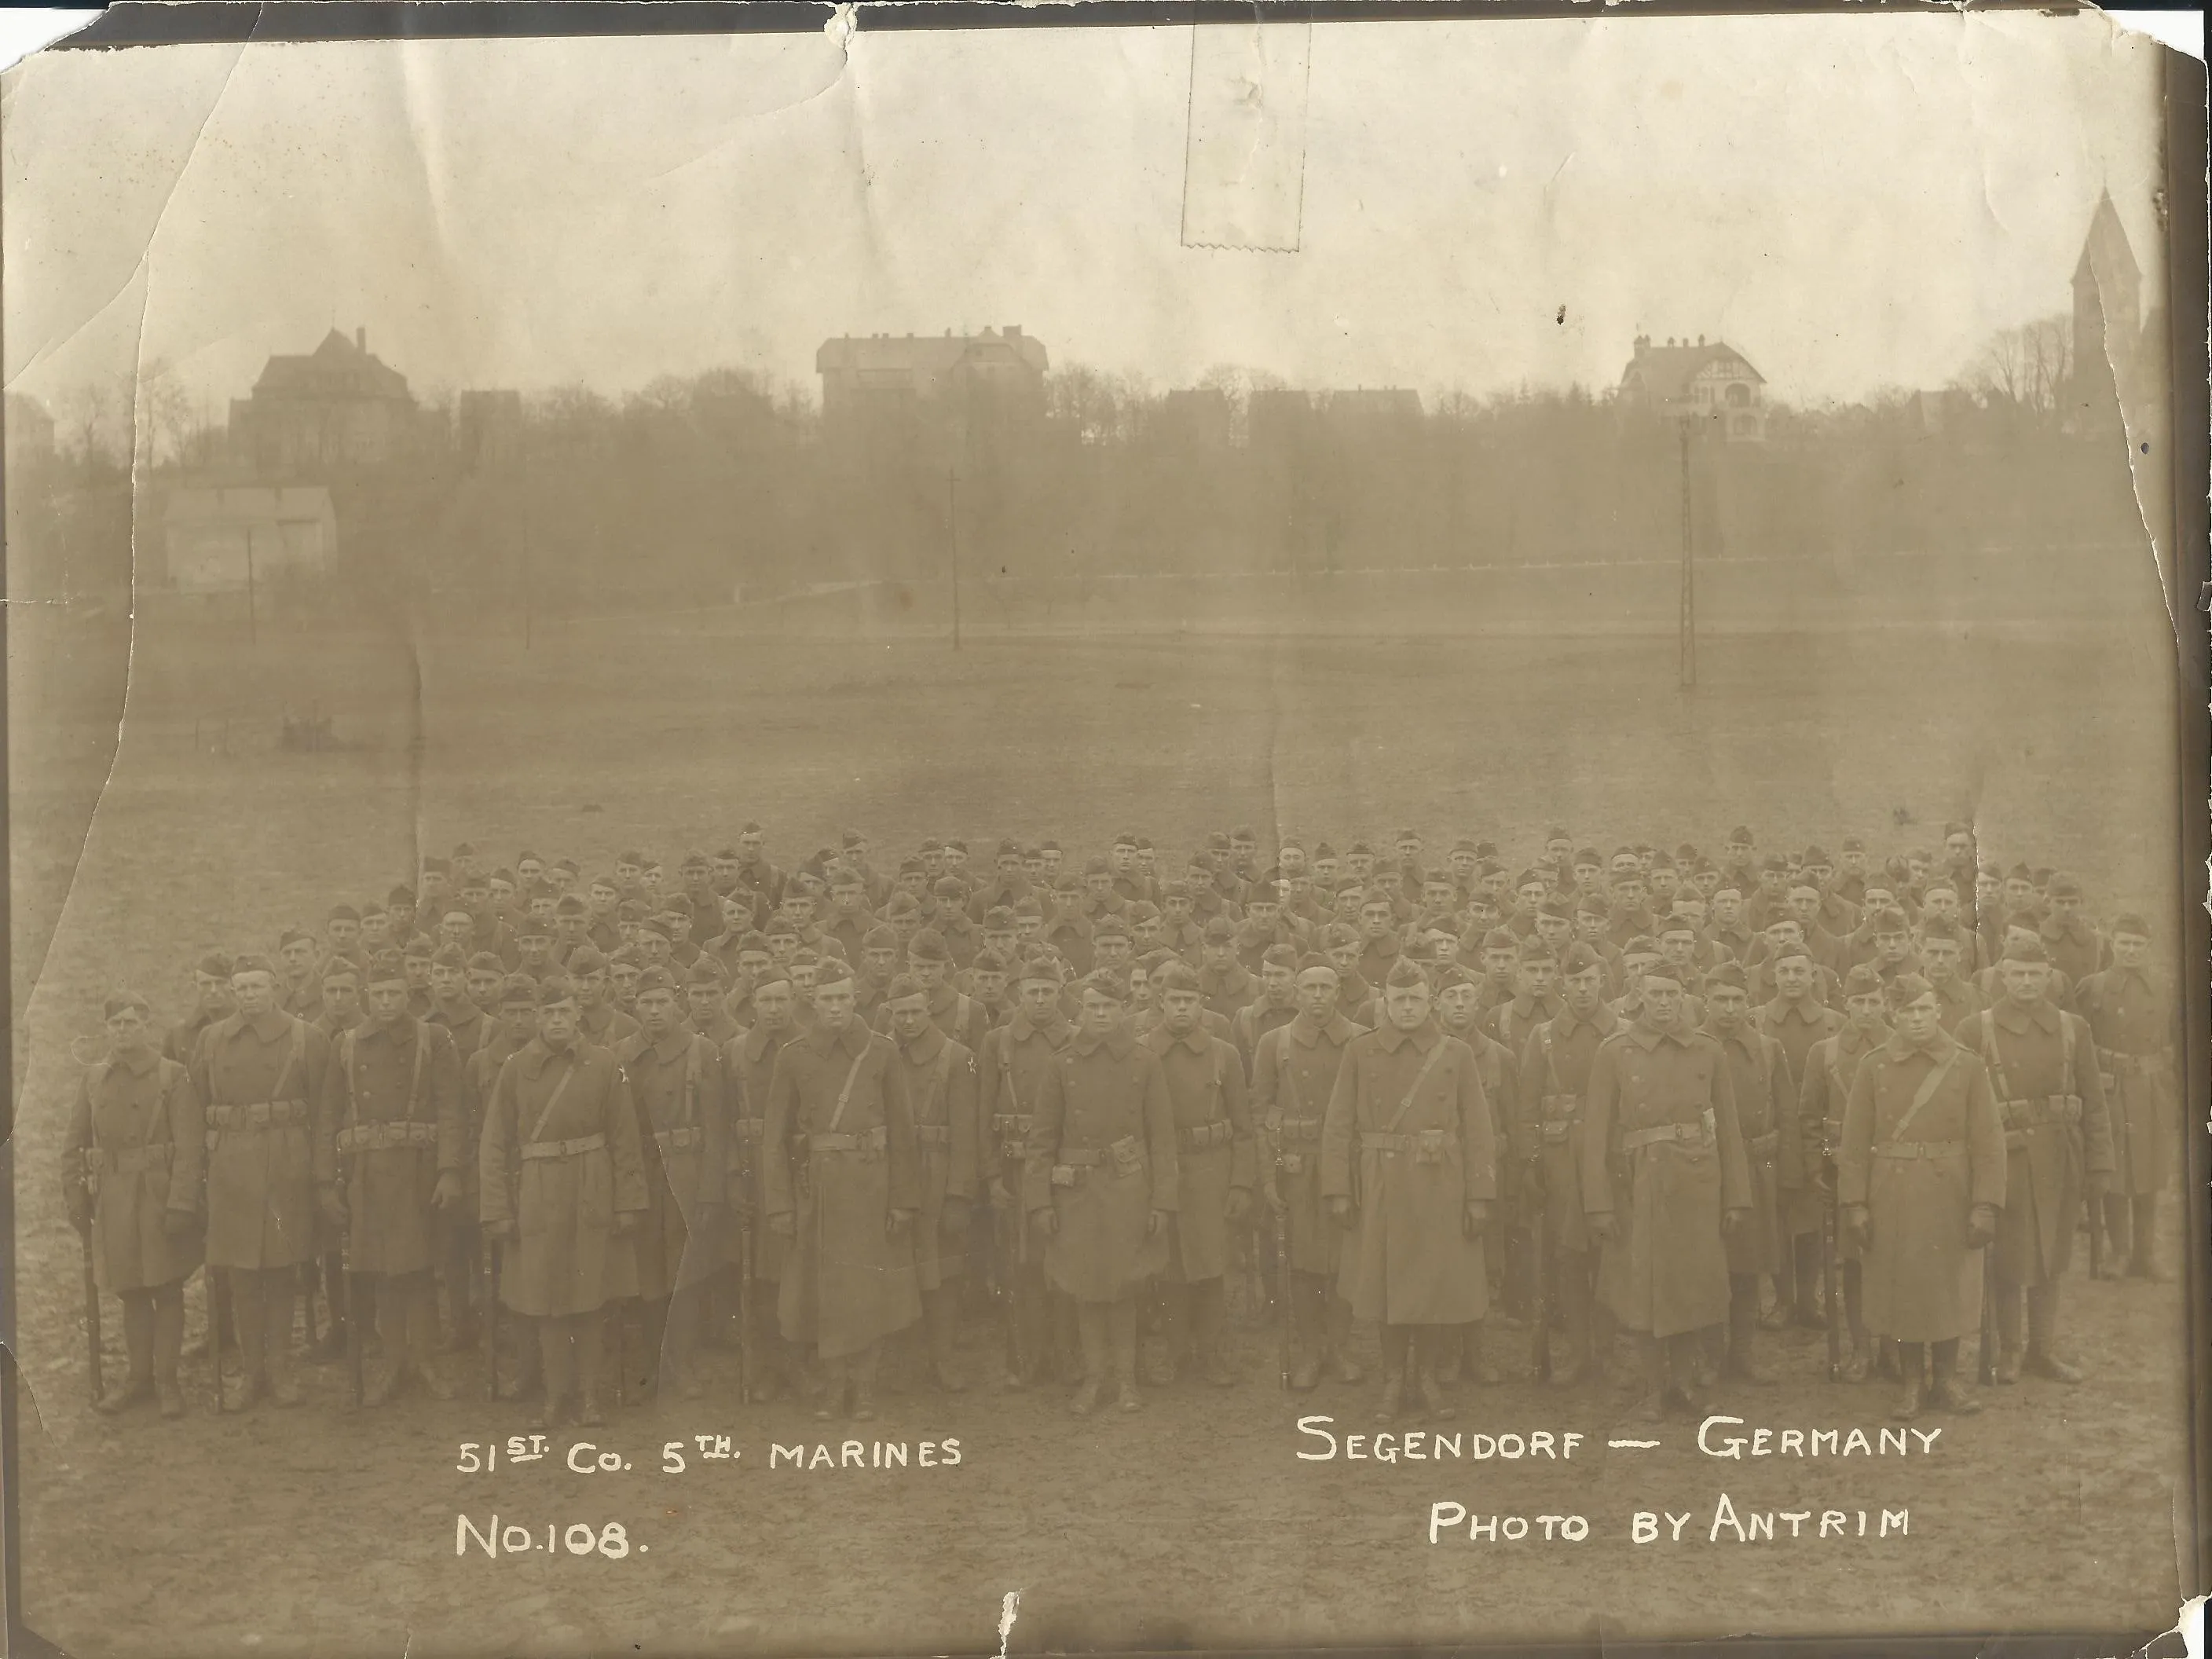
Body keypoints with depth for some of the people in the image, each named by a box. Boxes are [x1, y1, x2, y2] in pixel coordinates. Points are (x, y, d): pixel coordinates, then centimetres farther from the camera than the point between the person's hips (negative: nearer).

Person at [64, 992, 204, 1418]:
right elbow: (74, 1143, 9)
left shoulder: (173, 1075, -6)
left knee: (167, 1290, 4)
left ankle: (166, 1379, 14)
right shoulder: (93, 1077, 7)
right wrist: (75, 1198, 3)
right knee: (131, 1291, 12)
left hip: (160, 1197, -4)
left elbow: (189, 1145, -11)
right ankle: (139, 1376, 24)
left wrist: (180, 1204, -18)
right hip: (113, 1201, 4)